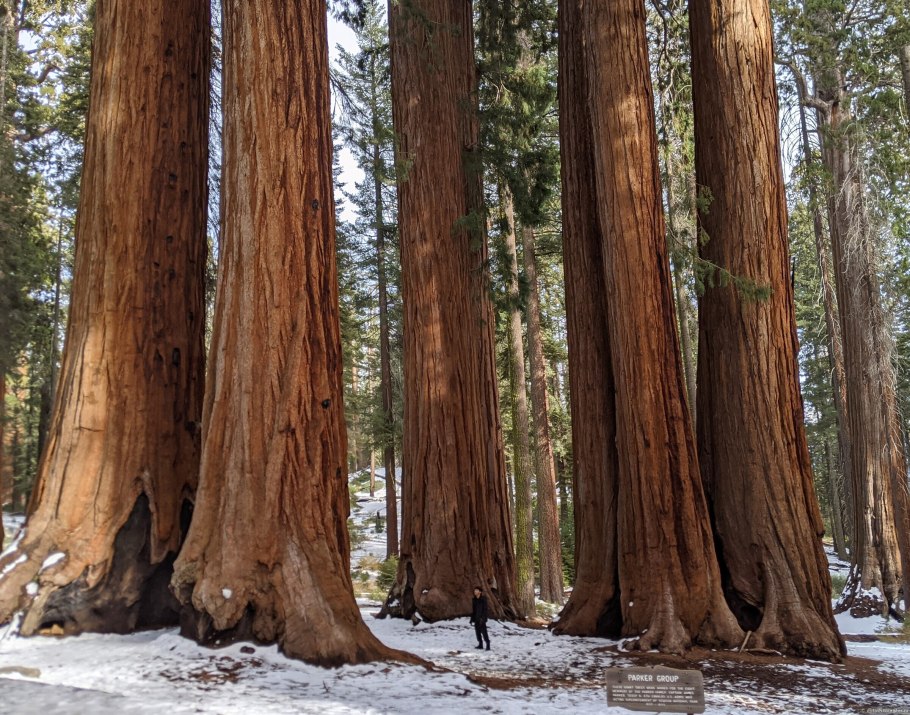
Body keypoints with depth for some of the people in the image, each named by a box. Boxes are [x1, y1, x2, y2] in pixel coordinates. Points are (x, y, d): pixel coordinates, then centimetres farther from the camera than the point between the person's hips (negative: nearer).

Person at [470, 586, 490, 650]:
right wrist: (472, 618, 13)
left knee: (483, 631, -11)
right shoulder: (474, 600, 10)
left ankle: (488, 644, -7)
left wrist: (482, 618, -20)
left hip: (481, 618, -7)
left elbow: (485, 609, -13)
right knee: (477, 631, 8)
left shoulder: (483, 599, -9)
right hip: (476, 618, 7)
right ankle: (480, 644, 18)